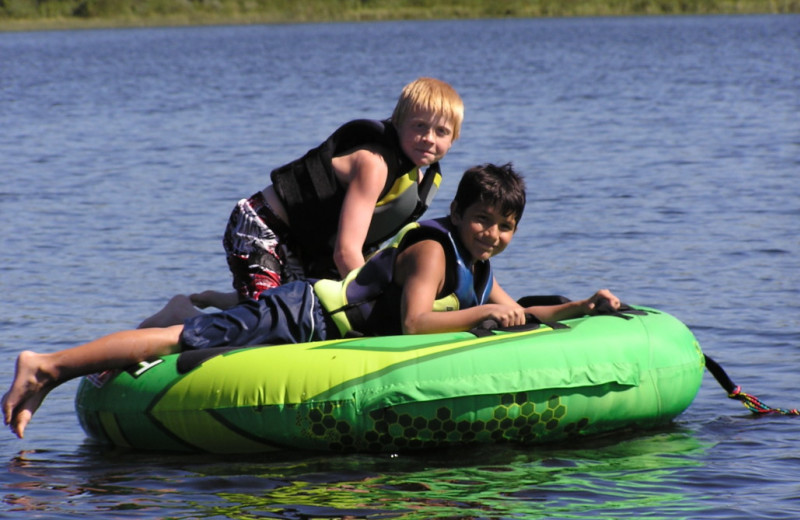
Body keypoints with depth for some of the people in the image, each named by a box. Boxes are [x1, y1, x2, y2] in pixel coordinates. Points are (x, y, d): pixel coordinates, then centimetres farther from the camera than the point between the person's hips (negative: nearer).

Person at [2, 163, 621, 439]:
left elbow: (515, 315, 20)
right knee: (184, 341, -12)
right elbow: (413, 323, -28)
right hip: (304, 317, -9)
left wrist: (577, 309, 8)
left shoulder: (477, 268, 12)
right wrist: (481, 313, -28)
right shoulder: (432, 248, -17)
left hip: (328, 327, 9)